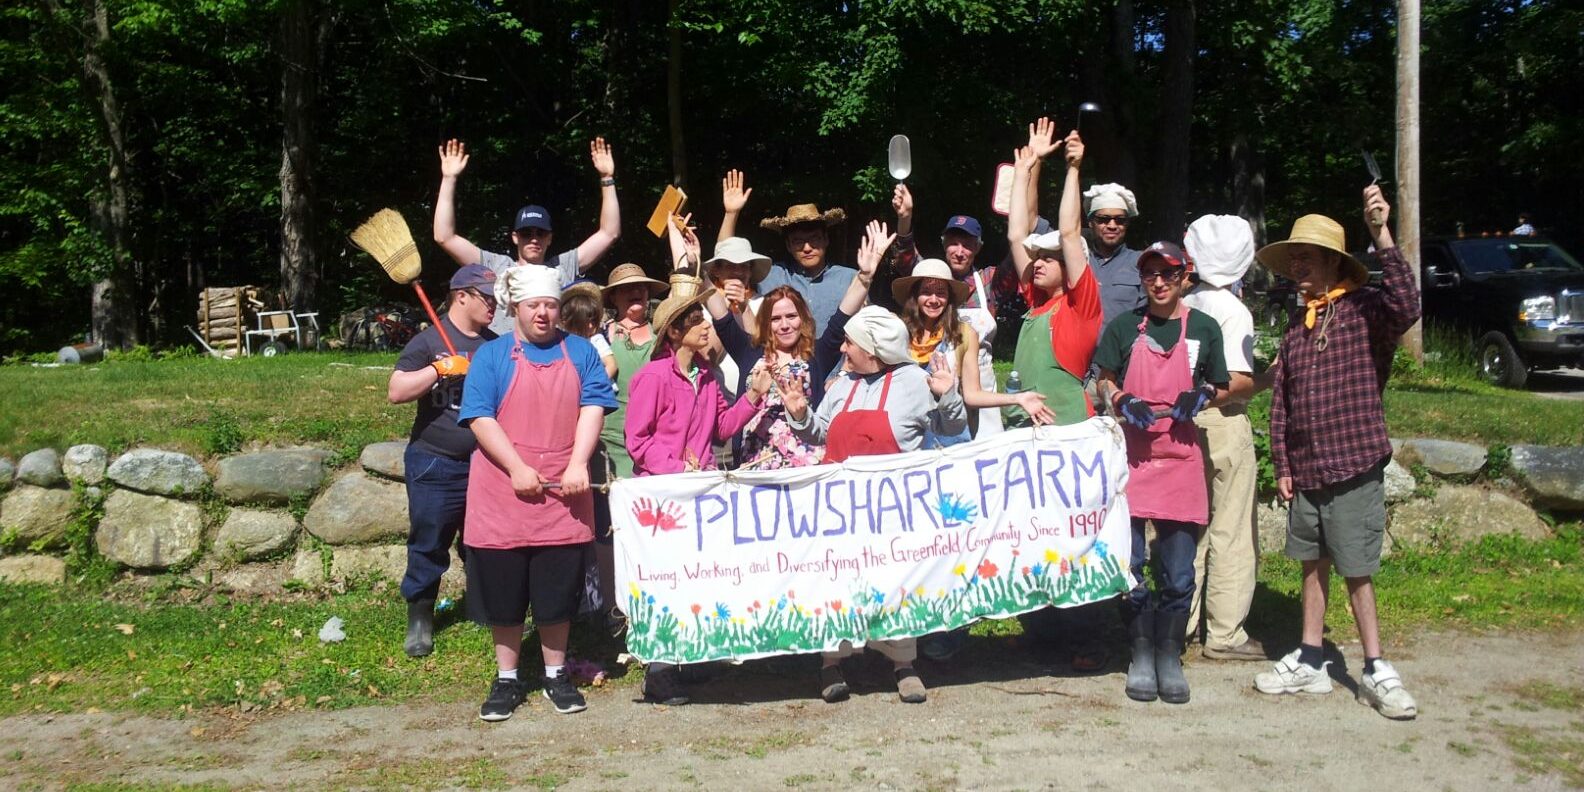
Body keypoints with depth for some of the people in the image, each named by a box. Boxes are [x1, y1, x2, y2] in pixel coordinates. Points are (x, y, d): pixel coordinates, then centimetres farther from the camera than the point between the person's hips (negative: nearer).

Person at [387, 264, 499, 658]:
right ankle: (419, 618, 17)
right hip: (436, 465, -4)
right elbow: (396, 391, -14)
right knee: (429, 546, 4)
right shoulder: (429, 342, -5)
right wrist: (440, 369, -20)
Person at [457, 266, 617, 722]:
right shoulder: (492, 356, 4)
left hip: (562, 495, 1)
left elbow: (593, 407, -1)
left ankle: (556, 676, 22)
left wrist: (578, 465, -15)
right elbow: (480, 417, -6)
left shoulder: (580, 352, 9)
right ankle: (506, 680, 20)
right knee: (503, 593, 6)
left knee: (559, 592, 7)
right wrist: (518, 469, -15)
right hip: (503, 495, -1)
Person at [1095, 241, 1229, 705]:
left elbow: (1219, 387, 15)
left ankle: (1169, 657, 17)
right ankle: (1141, 656, 13)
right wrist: (1123, 402, -9)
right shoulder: (1124, 327, 6)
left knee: (1178, 574, 3)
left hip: (1181, 456, 0)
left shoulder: (1203, 329, 7)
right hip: (1131, 455, 0)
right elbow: (1104, 383, 12)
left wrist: (1200, 397, -7)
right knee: (1128, 565, -1)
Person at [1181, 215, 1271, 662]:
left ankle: (1181, 624, 23)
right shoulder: (1233, 311, -13)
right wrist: (1269, 379, -4)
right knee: (1231, 534, 2)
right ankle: (1225, 635, 7)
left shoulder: (1183, 307, 4)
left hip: (1186, 422, 6)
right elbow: (1235, 384, -19)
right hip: (1224, 425, -6)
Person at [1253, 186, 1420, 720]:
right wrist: (1282, 466, 9)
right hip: (1305, 471, 6)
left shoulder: (1364, 310, -6)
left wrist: (1382, 235, -30)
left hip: (1355, 468, -6)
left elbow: (1406, 308, -31)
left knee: (1356, 572, 0)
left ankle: (1376, 672, 13)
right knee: (1313, 564, 14)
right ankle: (1309, 662, 24)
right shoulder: (1296, 326, 11)